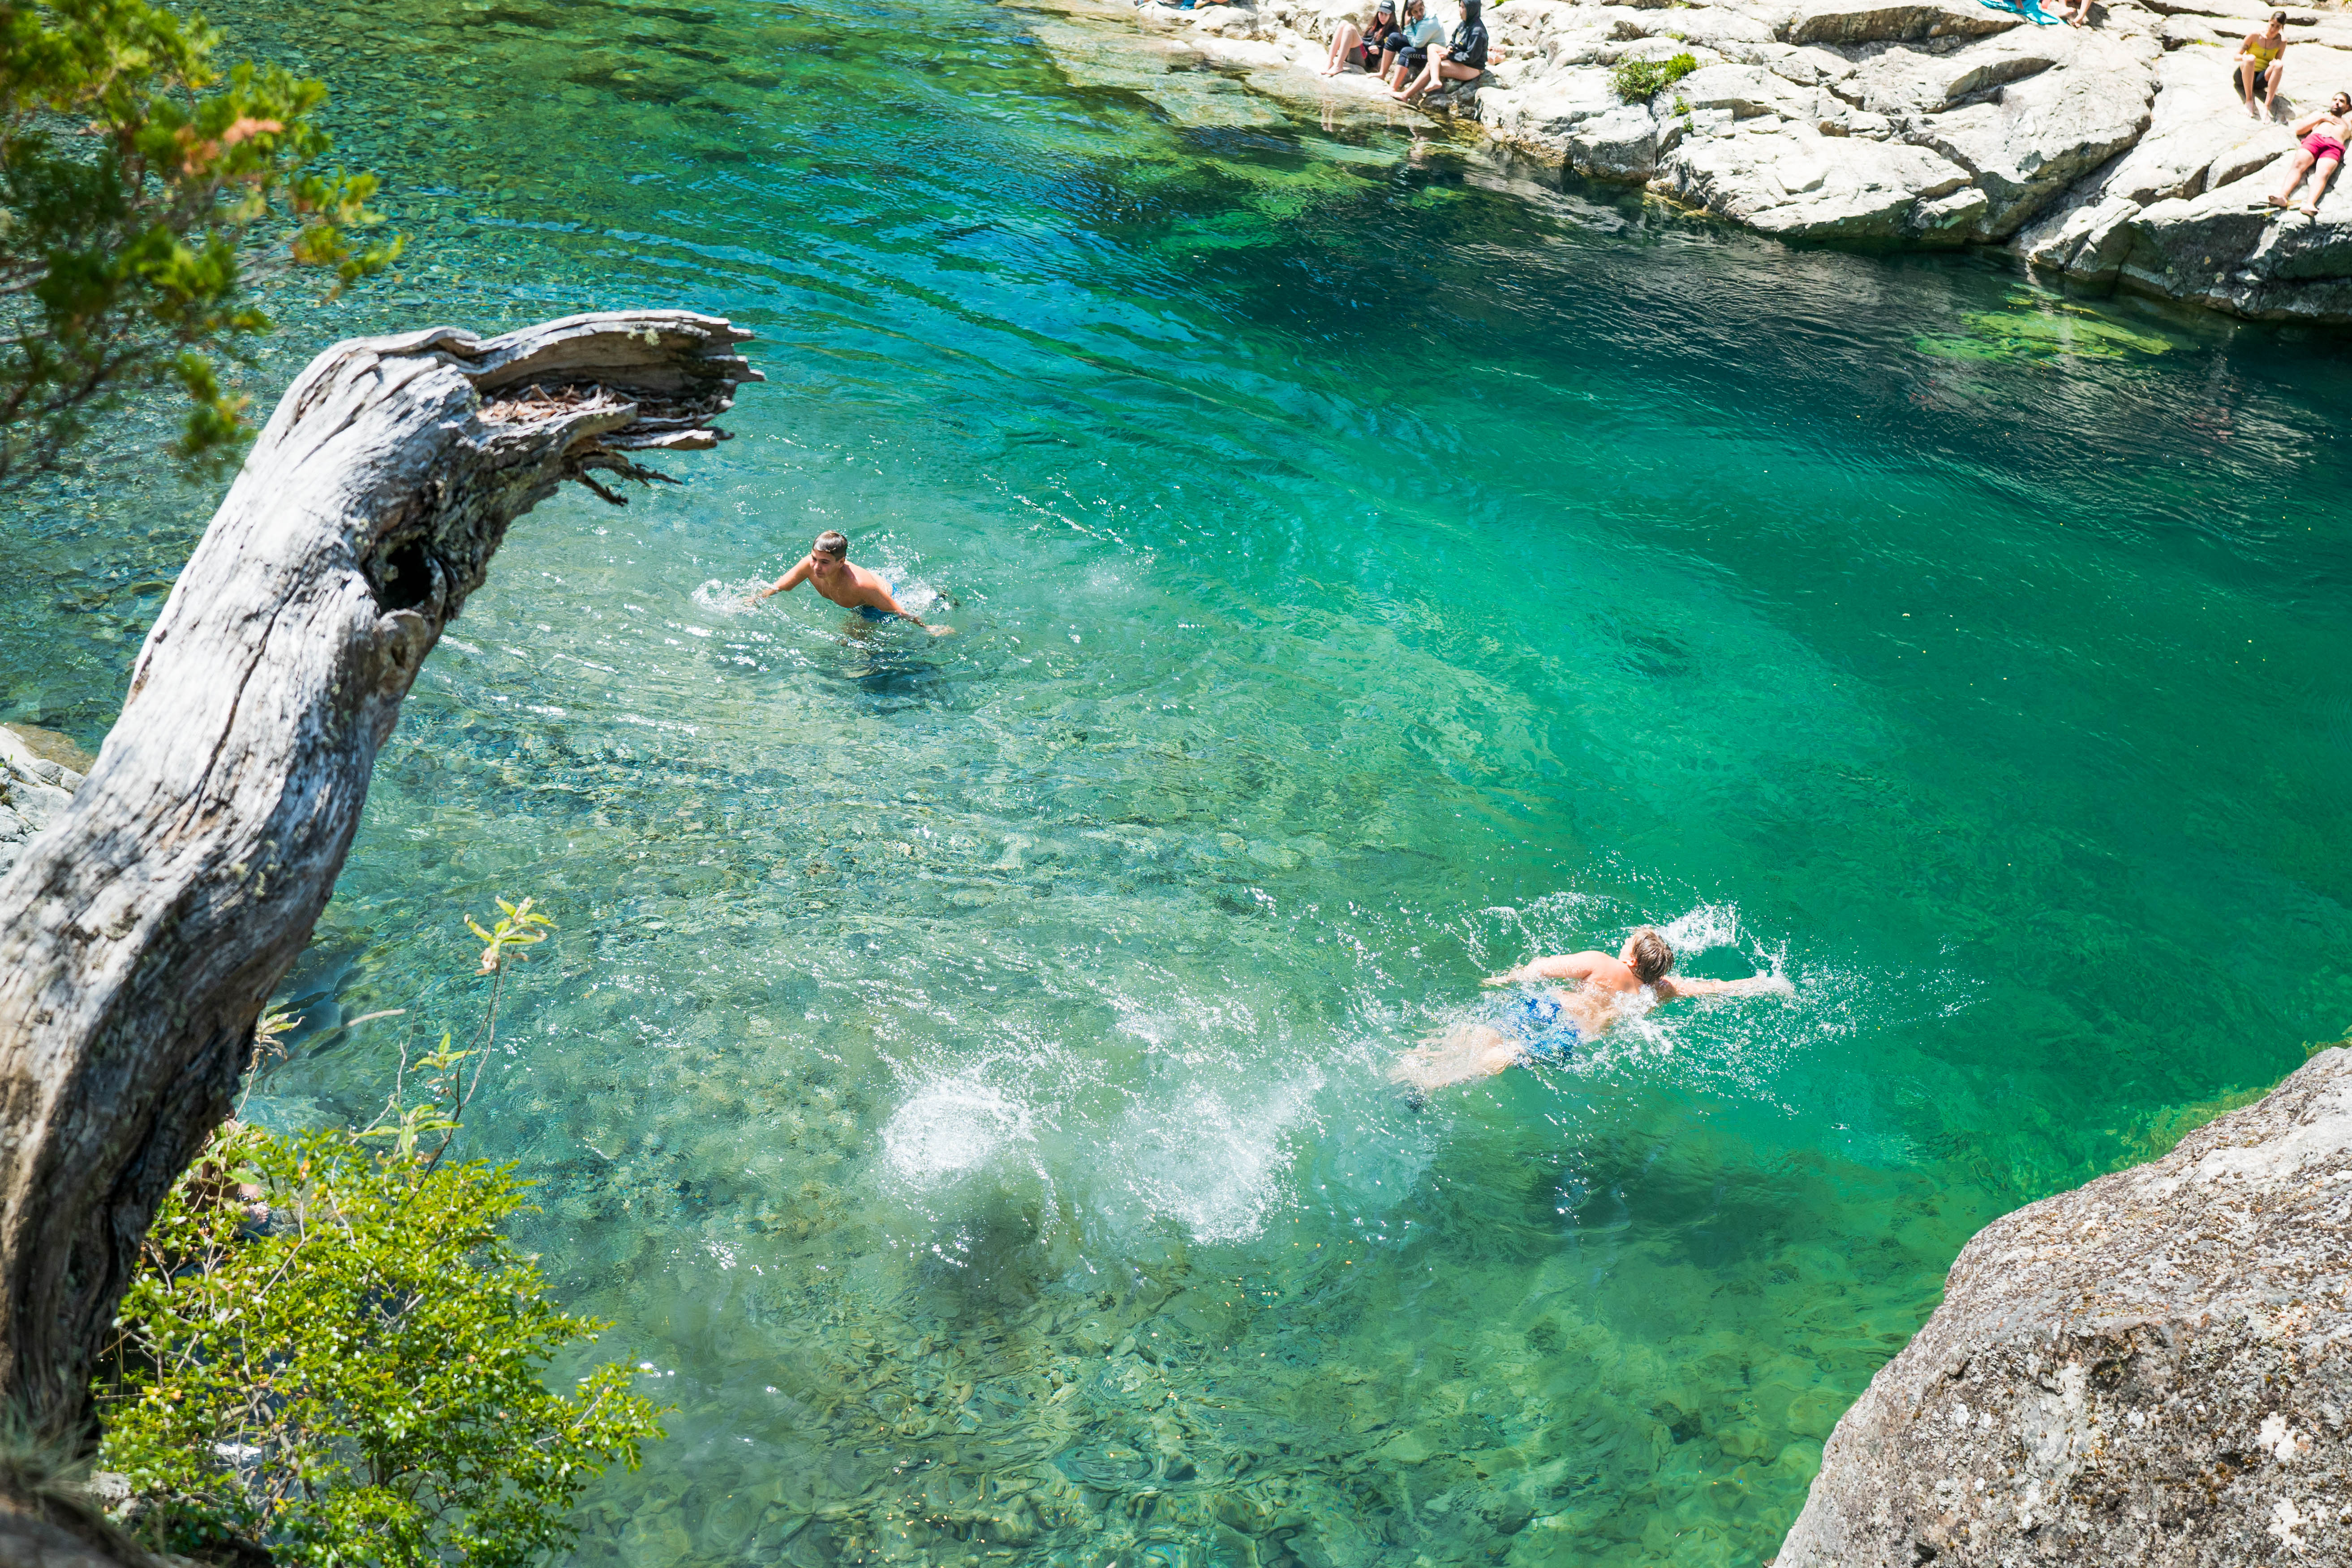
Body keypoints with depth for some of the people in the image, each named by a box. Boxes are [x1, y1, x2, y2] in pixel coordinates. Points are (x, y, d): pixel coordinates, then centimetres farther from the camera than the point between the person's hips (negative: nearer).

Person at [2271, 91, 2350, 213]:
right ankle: (2283, 196, -56)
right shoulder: (2319, 114, 39)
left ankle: (2310, 205, -58)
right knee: (2299, 164, -33)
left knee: (2324, 172, -33)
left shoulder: (2348, 121, 42)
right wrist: (2321, 119, 16)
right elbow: (2298, 129, 25)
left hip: (2334, 147, -1)